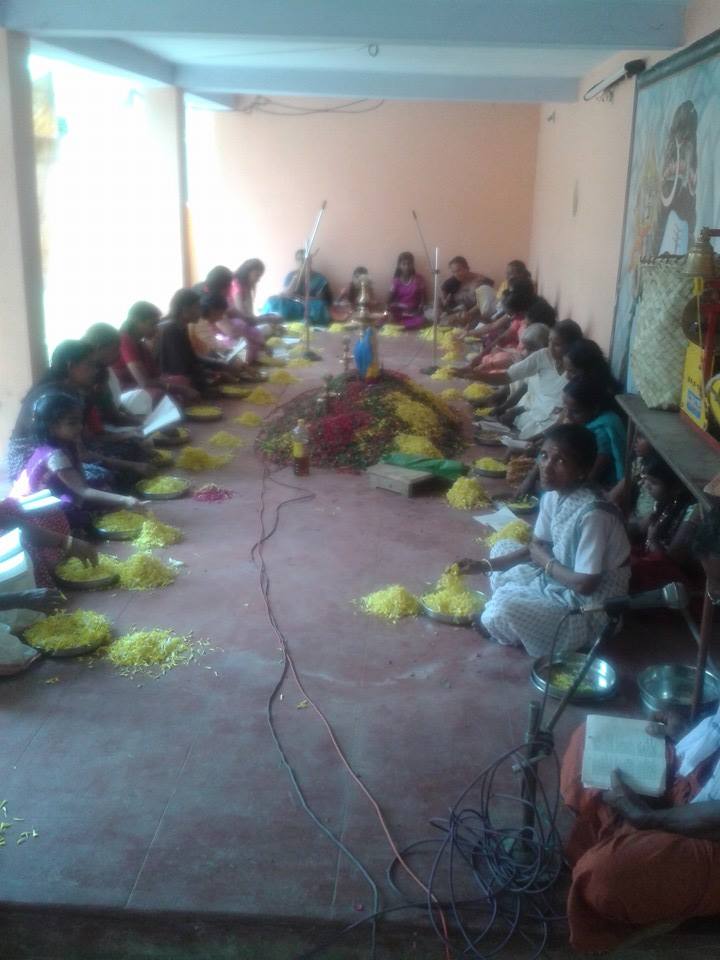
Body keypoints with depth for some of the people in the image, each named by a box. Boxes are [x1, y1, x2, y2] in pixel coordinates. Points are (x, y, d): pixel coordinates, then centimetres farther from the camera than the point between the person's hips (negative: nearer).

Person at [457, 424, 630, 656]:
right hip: (558, 581, 9)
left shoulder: (593, 514, -31)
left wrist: (547, 564, -11)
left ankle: (490, 625, 9)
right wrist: (486, 565, -1)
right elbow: (537, 547, 8)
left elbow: (585, 584, -29)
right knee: (503, 547, 15)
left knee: (504, 610, -26)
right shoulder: (553, 495, -5)